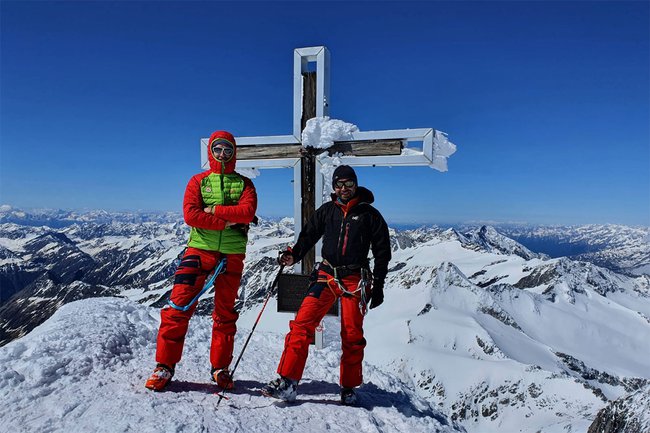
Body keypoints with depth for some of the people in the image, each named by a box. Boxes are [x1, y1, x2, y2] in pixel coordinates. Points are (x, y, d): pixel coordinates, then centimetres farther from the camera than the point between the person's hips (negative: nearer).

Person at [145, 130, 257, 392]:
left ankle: (220, 368, 20)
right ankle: (164, 366, 6)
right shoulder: (198, 181, 8)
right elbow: (190, 215, -8)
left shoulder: (244, 183, 10)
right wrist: (228, 222, -14)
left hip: (232, 255, 1)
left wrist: (215, 209, -14)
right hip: (200, 249, -1)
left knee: (225, 313, 8)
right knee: (178, 306, -7)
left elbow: (248, 211, -9)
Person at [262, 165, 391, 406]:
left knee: (352, 336, 3)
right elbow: (309, 235, 8)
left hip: (355, 280, -1)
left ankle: (349, 388, 20)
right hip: (326, 276, 2)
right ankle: (288, 382, -7)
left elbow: (382, 252, 6)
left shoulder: (369, 214, 4)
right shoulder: (327, 211, 9)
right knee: (302, 323, -12)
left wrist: (378, 286, 2)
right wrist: (294, 255, -12)